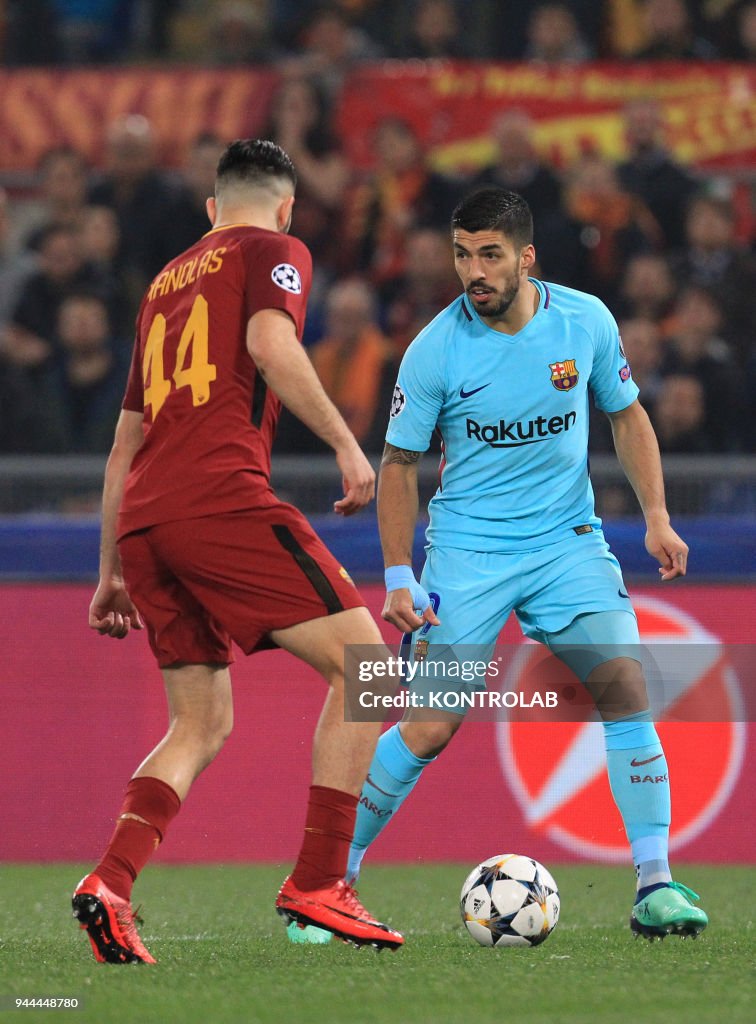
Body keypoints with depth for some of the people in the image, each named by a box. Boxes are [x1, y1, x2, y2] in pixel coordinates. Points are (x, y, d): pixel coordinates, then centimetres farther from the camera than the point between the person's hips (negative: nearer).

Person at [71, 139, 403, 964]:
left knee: (202, 725, 13)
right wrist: (346, 443, -13)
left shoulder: (165, 282, 29)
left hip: (141, 521, 7)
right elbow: (269, 343, -12)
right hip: (224, 498, -7)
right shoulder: (273, 251, 10)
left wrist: (112, 573, 33)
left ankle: (110, 883, -8)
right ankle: (316, 884, -9)